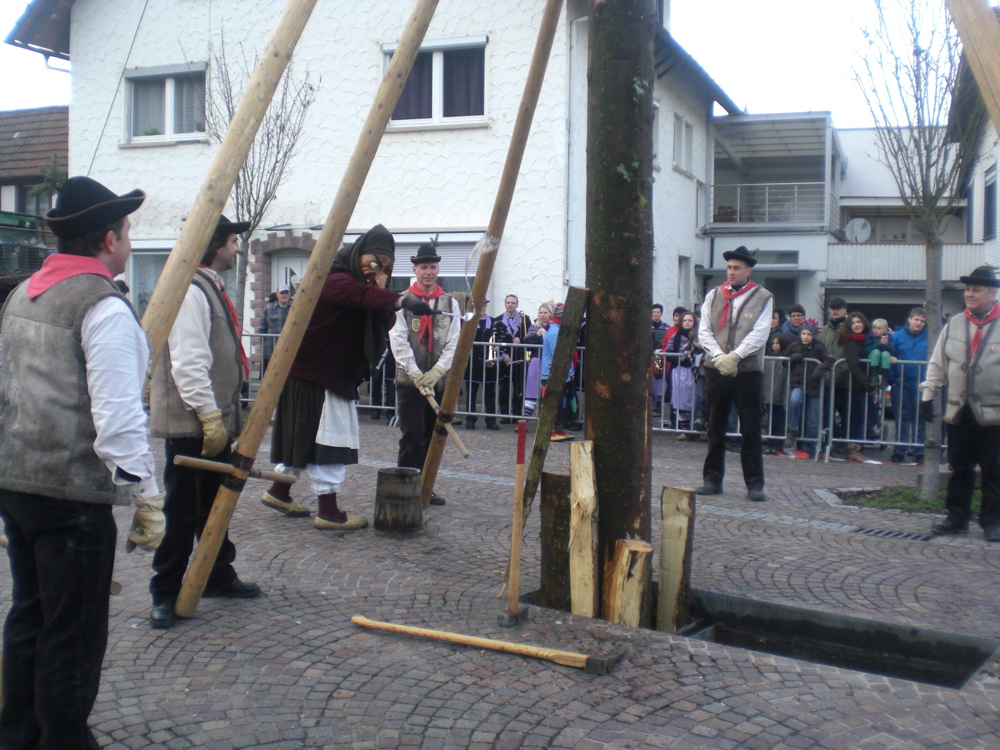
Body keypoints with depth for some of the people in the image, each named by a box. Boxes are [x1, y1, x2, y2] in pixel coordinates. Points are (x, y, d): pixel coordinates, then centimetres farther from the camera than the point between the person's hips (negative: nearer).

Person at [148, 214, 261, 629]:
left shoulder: (212, 288, 15)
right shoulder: (189, 291, -17)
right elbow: (187, 364, -23)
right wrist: (209, 416, -23)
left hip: (214, 420, 10)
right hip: (189, 424, -10)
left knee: (214, 504, 18)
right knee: (182, 512, -2)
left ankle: (218, 576, 30)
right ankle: (165, 594, 8)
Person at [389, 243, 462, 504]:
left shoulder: (450, 303, 8)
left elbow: (454, 342, 3)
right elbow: (398, 341, -7)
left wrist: (437, 371, -11)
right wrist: (417, 375, -14)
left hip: (439, 381, 3)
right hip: (409, 380, -3)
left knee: (432, 436, 8)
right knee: (412, 436, -6)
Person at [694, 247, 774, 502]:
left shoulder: (763, 297, 3)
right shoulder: (713, 296, 11)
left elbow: (759, 334, -7)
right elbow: (704, 331, 5)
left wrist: (734, 356, -17)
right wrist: (719, 357, -10)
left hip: (748, 370, -3)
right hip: (716, 369, 3)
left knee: (750, 430, 1)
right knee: (715, 428, 8)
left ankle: (755, 483, 6)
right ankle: (712, 479, 16)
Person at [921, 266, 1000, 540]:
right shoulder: (953, 325, 9)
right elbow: (937, 365, 13)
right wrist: (928, 395, 8)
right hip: (959, 412, 4)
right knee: (959, 468, 11)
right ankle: (957, 518, 20)